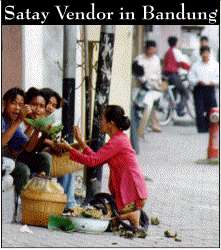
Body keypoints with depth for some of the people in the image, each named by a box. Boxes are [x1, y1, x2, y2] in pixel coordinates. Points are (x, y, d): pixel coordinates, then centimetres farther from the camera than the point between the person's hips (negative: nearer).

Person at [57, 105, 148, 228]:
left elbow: (92, 161, -18)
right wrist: (80, 141, 17)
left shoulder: (117, 141, -16)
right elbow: (97, 159, 16)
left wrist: (68, 148, -10)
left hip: (131, 192, -10)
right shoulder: (121, 137, 15)